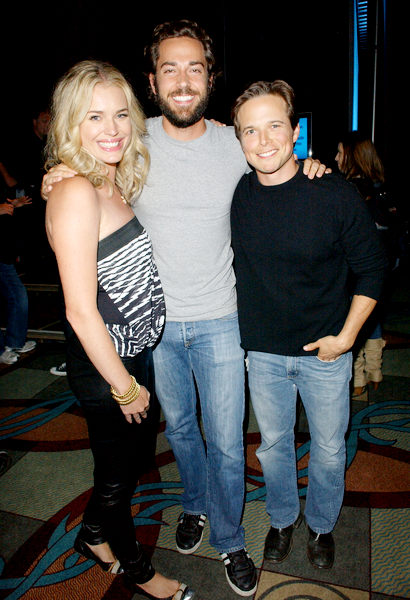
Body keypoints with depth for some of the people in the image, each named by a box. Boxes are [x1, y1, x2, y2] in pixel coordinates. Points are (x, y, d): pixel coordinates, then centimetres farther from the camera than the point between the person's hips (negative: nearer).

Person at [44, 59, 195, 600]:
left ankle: (94, 536, 54)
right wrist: (124, 387, -15)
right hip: (104, 366, -8)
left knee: (137, 451, 26)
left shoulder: (116, 184, 4)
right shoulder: (76, 194, -23)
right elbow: (81, 312, -24)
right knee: (117, 472, 17)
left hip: (138, 352, 8)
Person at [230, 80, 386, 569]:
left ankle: (321, 525, 45)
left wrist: (346, 336, -9)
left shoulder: (335, 195, -15)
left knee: (328, 448, 16)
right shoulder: (233, 195, -8)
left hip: (325, 351, -1)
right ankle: (283, 519, 47)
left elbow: (371, 268, -5)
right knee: (273, 444, 19)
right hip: (263, 351, 2)